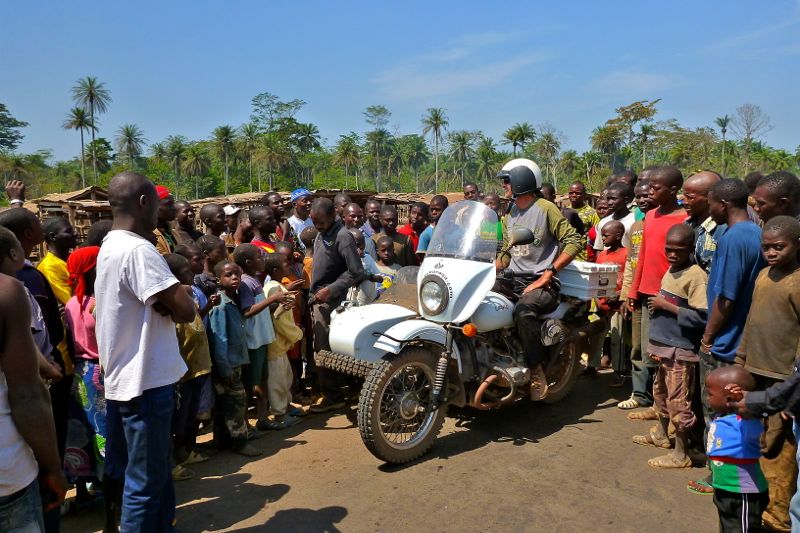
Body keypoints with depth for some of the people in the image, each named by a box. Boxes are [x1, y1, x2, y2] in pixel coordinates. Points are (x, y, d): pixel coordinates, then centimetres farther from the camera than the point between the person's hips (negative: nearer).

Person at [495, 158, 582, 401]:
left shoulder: (545, 208, -4)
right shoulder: (510, 216, 19)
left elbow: (573, 242, -10)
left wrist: (548, 274, -16)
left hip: (542, 283, -7)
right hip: (514, 281, 7)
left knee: (523, 310, -37)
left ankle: (537, 369, -20)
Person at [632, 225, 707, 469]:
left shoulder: (696, 276, -17)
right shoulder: (670, 271, 10)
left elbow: (702, 317, -24)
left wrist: (667, 306, -20)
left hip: (681, 351, -9)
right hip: (663, 347, 9)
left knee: (678, 403, -1)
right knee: (660, 393, 23)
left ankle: (681, 455, 11)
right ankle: (661, 434, 42)